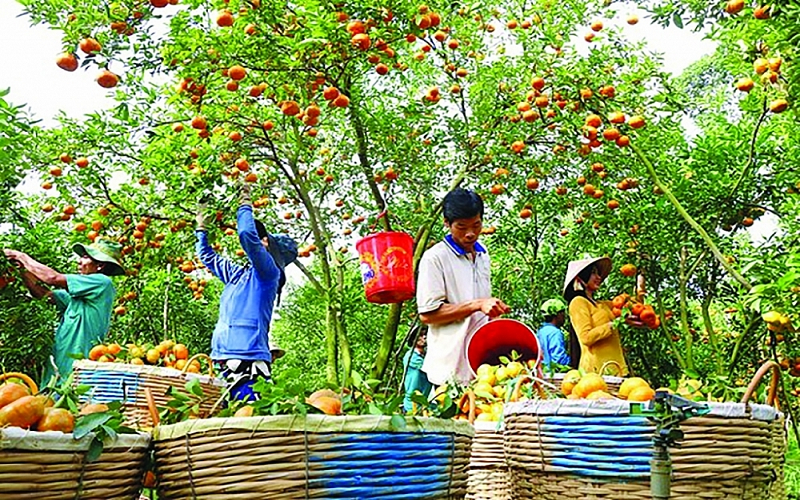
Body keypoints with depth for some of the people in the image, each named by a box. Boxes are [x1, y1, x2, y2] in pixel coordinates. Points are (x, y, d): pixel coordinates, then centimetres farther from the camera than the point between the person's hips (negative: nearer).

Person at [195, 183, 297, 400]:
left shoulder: (268, 273, -2)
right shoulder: (237, 274, 22)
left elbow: (248, 236, -17)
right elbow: (207, 256, 38)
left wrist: (245, 205, -4)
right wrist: (201, 227, 37)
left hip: (249, 360, -8)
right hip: (227, 360, 8)